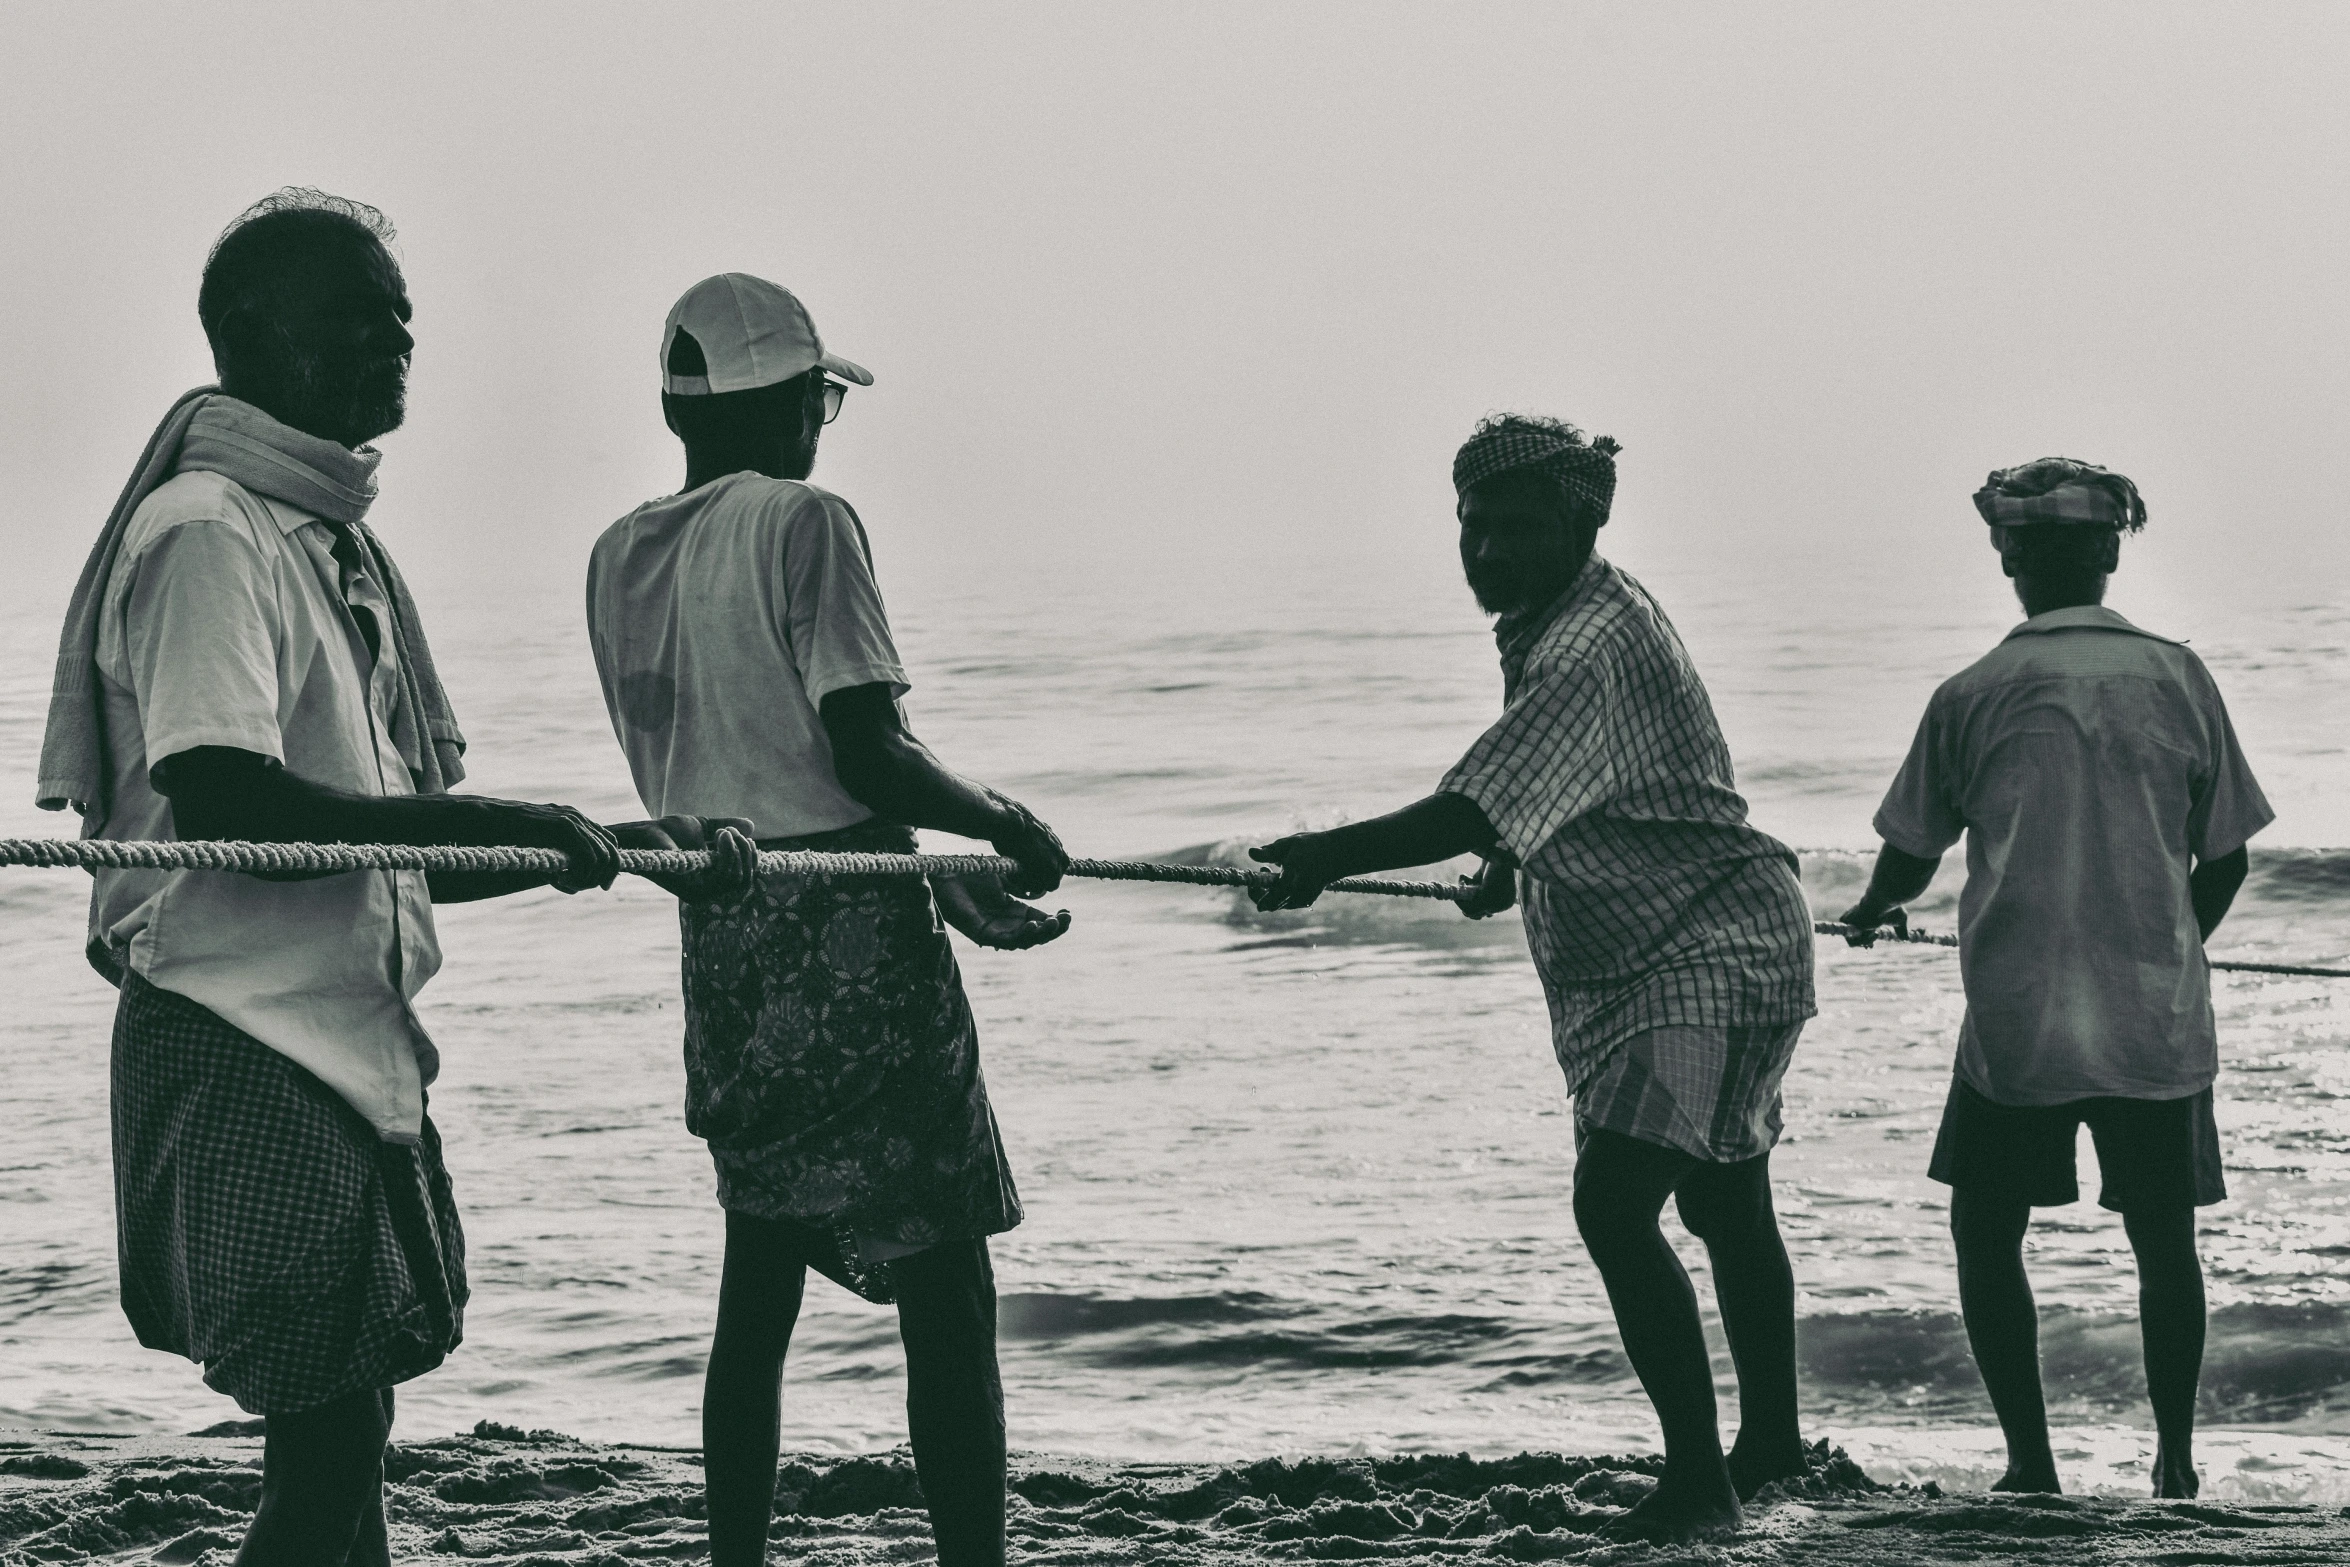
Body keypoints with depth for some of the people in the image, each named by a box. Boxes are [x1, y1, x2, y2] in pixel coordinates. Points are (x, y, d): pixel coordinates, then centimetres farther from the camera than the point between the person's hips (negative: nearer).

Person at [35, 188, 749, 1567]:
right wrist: (493, 824, -23)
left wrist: (619, 847, 8)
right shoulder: (206, 532, -11)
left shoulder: (341, 543, 17)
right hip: (245, 1049, -9)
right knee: (326, 1439, -11)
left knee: (346, 1430, 11)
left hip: (358, 1039, 9)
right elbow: (219, 798, -25)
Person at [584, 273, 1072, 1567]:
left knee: (760, 1273, 15)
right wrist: (1002, 821, 0)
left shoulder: (619, 558, 12)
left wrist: (937, 874, 20)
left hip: (718, 936, 7)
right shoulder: (802, 523, -10)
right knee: (945, 1285, -3)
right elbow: (865, 756, -17)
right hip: (848, 934, -7)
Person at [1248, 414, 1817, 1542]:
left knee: (1614, 1206, -18)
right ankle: (1769, 1444, 36)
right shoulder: (1545, 623, 9)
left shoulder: (1592, 648, -25)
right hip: (1654, 955, 11)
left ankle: (1697, 1478, -14)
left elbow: (1471, 813, -34)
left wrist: (1326, 857, -34)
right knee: (1723, 1203, 21)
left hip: (1707, 959, -11)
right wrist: (1513, 865, 22)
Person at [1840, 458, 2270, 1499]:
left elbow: (1911, 856, 8)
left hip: (2017, 1021, -1)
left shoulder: (1971, 696, -3)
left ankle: (2031, 1461, 10)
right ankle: (2175, 1462, 15)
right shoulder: (2176, 679, 1)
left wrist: (1871, 912, 31)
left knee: (1987, 1237, 13)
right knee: (2164, 1244, 13)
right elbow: (2225, 858, 6)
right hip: (2157, 1021, 1)